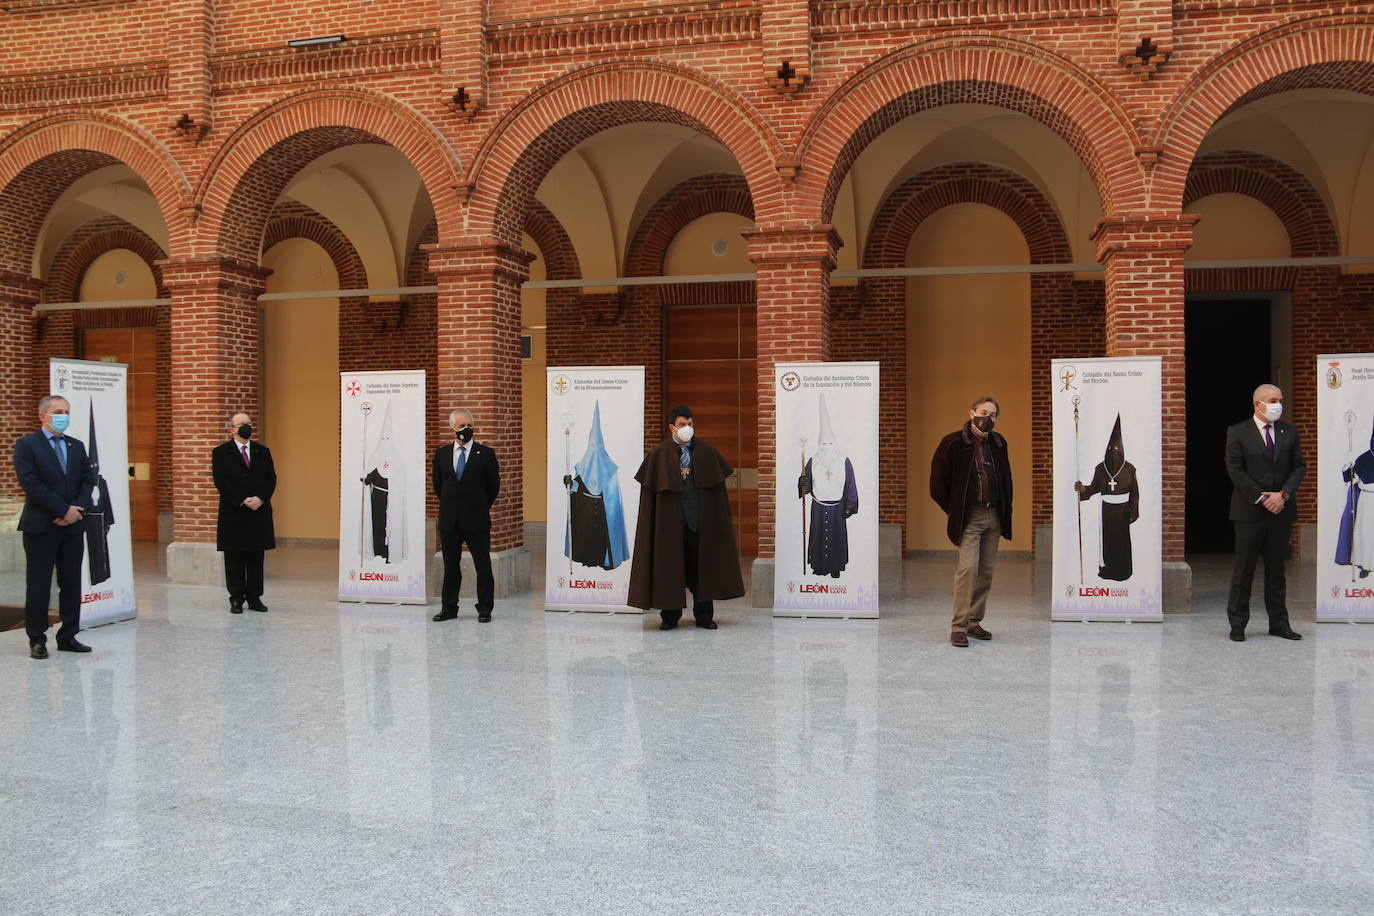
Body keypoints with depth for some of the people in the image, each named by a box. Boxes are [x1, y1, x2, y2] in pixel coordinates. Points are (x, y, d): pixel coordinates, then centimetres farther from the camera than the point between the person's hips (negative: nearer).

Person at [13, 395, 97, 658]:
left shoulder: (76, 446, 14)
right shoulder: (27, 445, -3)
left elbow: (88, 479, 9)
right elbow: (31, 484, -12)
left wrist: (77, 509, -8)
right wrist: (64, 510, -14)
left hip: (73, 525, 5)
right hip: (41, 526, -5)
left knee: (71, 584, 7)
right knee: (39, 585, 1)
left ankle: (68, 637, 14)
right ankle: (37, 640, 9)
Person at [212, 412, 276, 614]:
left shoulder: (262, 451, 12)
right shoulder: (221, 452, 2)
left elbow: (271, 478, 6)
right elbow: (221, 481, -8)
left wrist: (260, 499, -11)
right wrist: (242, 501, -15)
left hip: (259, 512, 3)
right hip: (233, 513, -3)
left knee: (256, 557, 6)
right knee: (234, 557, 2)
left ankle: (254, 597, 12)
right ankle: (236, 599, 9)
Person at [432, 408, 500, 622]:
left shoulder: (485, 454, -2)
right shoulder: (442, 453, 7)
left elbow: (494, 486, 4)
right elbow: (437, 484, 16)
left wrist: (480, 507, 8)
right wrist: (450, 505, 14)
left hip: (477, 520, -3)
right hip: (449, 520, 3)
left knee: (483, 566, 1)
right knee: (450, 566, 10)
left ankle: (484, 609, 10)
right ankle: (449, 608, 19)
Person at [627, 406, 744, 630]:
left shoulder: (706, 451, 6)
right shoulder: (659, 454, 1)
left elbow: (717, 486, 8)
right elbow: (649, 491, 0)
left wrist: (716, 517, 2)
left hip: (700, 519, 2)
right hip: (670, 520, -2)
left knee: (702, 566, 7)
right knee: (670, 567, 4)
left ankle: (704, 616, 18)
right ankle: (670, 616, 15)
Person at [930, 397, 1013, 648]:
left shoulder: (998, 443, 10)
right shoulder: (954, 443, -8)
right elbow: (938, 482, -4)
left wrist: (1006, 510, 15)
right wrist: (953, 511, -1)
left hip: (994, 516, 6)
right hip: (969, 516, -6)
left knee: (986, 570, 8)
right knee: (968, 568, -15)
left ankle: (974, 622, 17)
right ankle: (958, 627, -11)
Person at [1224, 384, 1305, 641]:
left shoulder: (1289, 432, 9)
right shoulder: (1237, 433, -2)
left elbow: (1299, 466, 7)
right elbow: (1235, 470, -7)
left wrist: (1284, 494, -9)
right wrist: (1261, 497, -13)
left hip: (1282, 509, 4)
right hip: (1249, 511, -4)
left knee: (1277, 570, 10)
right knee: (1243, 571, 2)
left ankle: (1279, 624, 18)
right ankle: (1237, 624, 9)